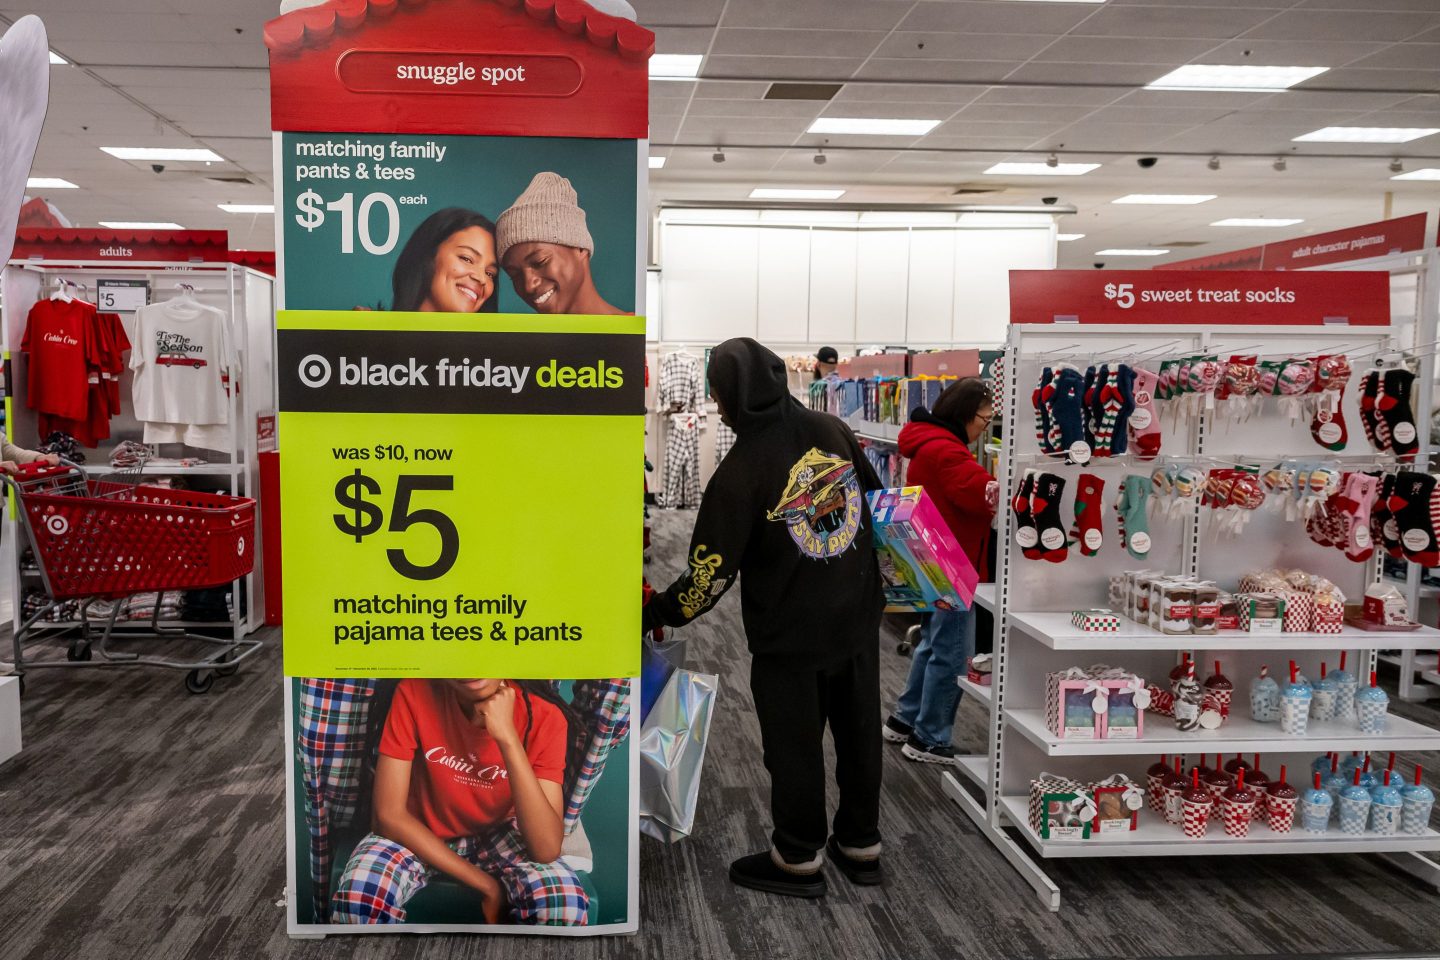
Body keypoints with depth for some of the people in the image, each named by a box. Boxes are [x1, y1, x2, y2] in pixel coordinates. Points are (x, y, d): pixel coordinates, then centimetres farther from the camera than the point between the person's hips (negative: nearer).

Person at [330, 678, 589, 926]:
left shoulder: (544, 716, -24)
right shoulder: (414, 694, -24)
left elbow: (547, 850, -31)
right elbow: (389, 814, -22)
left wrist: (508, 738, -39)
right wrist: (487, 885, -25)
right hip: (420, 835, 0)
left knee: (566, 906, -30)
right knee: (358, 897, -32)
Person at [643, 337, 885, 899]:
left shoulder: (741, 471, -20)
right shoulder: (831, 430, -5)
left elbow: (711, 575, -18)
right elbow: (875, 496, 9)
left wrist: (656, 614, -3)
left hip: (789, 635, -5)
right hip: (857, 619, 6)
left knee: (794, 745, 11)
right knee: (858, 732, 18)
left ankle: (798, 860, 27)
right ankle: (861, 845, 34)